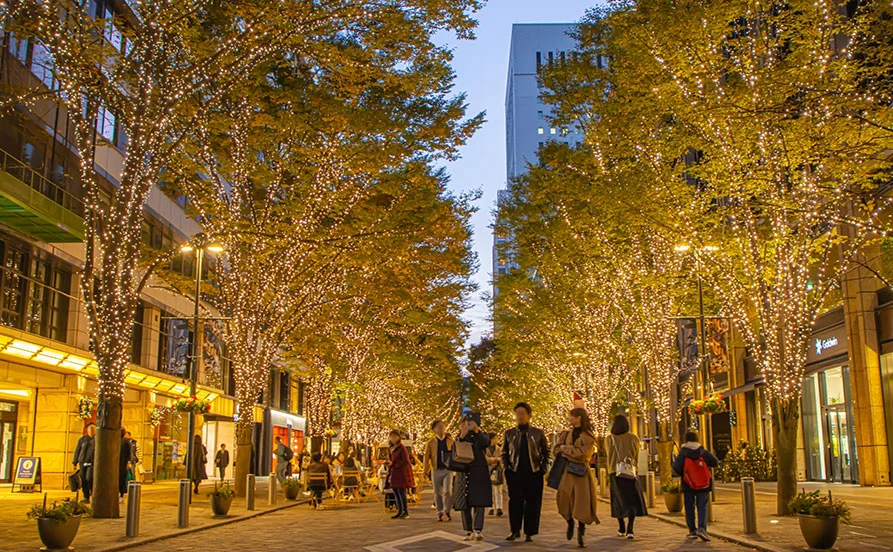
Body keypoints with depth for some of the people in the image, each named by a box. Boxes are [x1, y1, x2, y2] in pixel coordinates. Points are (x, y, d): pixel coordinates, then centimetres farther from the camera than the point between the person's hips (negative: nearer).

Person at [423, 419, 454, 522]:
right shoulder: (431, 442, 5)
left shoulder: (450, 441, 7)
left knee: (447, 491, -13)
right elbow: (427, 456, 4)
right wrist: (425, 469, -5)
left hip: (448, 470, -1)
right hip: (436, 470, 1)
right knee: (437, 493, 7)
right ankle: (440, 514, 18)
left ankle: (446, 511, 5)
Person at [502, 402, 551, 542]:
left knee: (532, 503, 0)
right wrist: (506, 467, 4)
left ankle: (529, 533, 10)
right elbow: (504, 452, 18)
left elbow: (546, 452, 12)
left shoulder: (538, 433, 5)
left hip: (533, 473, -1)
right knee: (515, 501, -3)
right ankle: (515, 530, 10)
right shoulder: (509, 434, 9)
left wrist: (543, 468, 1)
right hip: (515, 473, 1)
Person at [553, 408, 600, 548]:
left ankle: (581, 534, 11)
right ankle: (570, 522, 25)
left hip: (582, 472, -3)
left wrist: (565, 449, -5)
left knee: (582, 503, -3)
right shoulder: (566, 433, 10)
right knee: (564, 499, -6)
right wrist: (572, 455, -9)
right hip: (567, 471, 3)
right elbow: (555, 449, 5)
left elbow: (582, 453, -13)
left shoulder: (589, 436, -2)